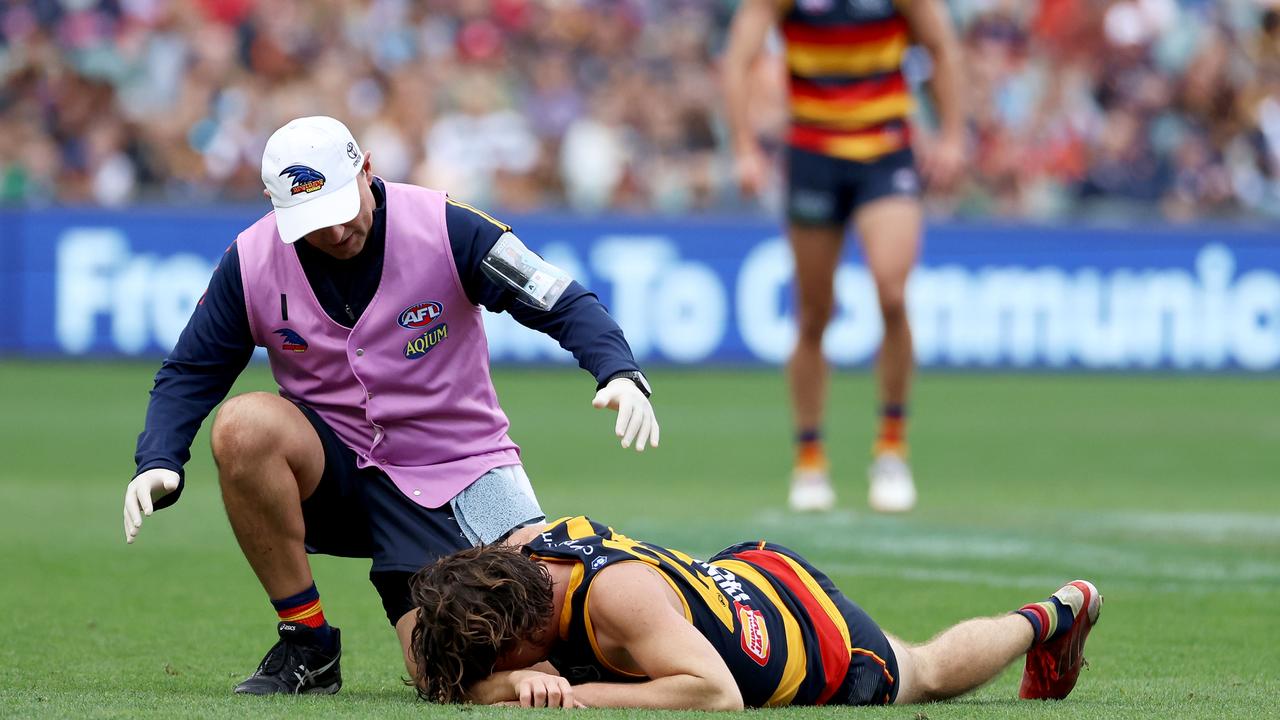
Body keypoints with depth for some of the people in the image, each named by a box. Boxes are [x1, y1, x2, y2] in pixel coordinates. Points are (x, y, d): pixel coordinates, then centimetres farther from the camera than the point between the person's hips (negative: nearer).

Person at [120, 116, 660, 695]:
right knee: (243, 426, -31)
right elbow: (188, 374, 0)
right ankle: (307, 645, -14)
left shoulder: (445, 229, -15)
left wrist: (619, 372, -32)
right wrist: (159, 463, -19)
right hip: (333, 468, 2)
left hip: (449, 477, -2)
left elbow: (563, 304, -13)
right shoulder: (251, 262, -9)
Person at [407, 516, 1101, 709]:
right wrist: (515, 683, -43)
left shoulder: (614, 596, -45)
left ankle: (1049, 619, 53)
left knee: (927, 674, 27)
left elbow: (718, 693, -49)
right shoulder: (518, 550, -25)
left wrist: (584, 696, -51)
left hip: (827, 643, -7)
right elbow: (449, 681, -21)